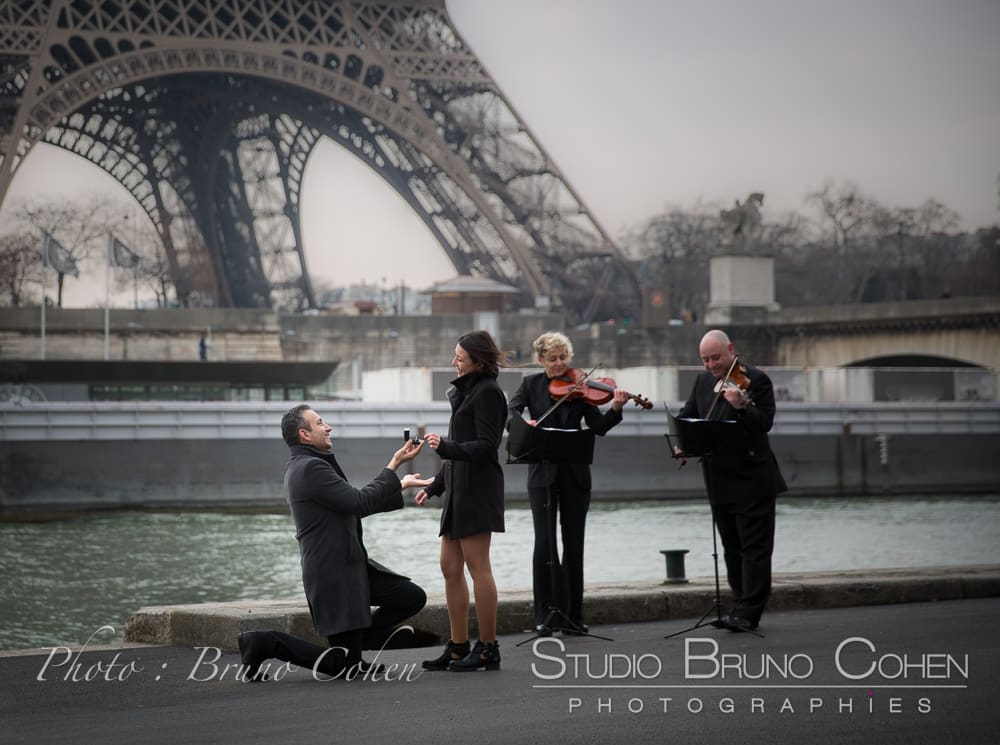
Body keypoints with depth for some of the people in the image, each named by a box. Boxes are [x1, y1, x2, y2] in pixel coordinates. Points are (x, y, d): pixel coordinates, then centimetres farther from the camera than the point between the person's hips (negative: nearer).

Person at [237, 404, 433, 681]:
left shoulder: (302, 467, 15)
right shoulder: (311, 467, -18)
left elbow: (354, 505, 19)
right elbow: (359, 502, -21)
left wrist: (401, 485, 18)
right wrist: (394, 466, -15)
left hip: (351, 565, 10)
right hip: (333, 573, -10)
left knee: (413, 597, 5)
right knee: (344, 667, -6)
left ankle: (353, 645, 15)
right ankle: (265, 643, 0)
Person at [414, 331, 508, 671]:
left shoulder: (487, 393, -9)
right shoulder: (466, 391, 19)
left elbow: (485, 446, -16)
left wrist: (446, 447, -27)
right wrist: (434, 486, 22)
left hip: (478, 486, -10)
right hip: (459, 487, 10)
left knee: (477, 566, -7)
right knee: (450, 567, 8)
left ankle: (488, 648, -2)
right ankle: (458, 646, 12)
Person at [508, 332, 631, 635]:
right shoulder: (531, 384, 5)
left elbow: (598, 427, -3)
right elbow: (511, 410, -9)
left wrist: (615, 409, -21)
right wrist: (524, 423, -29)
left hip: (574, 475, 1)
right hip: (543, 473, -1)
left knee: (573, 544, 5)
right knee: (545, 543, -7)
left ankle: (571, 615, 12)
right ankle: (544, 616, -1)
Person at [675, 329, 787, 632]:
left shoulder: (756, 380, -8)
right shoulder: (703, 381, 13)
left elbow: (764, 423, -17)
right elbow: (687, 414, 18)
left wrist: (741, 406, -36)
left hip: (751, 481, -7)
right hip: (719, 482, 7)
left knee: (754, 548, -7)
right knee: (731, 549, 13)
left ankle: (748, 613, -11)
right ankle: (741, 606, 20)